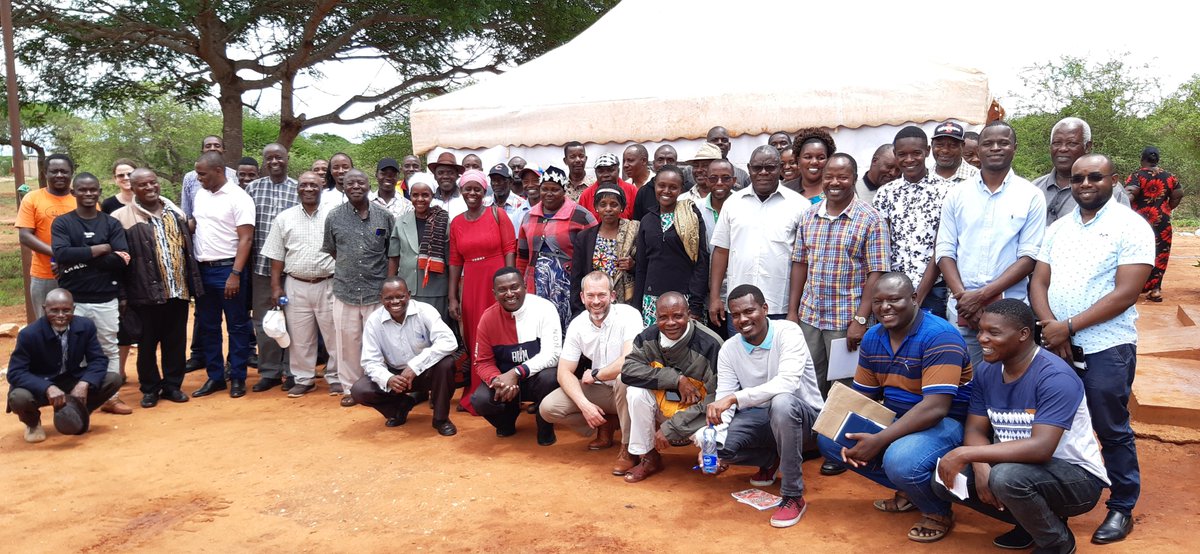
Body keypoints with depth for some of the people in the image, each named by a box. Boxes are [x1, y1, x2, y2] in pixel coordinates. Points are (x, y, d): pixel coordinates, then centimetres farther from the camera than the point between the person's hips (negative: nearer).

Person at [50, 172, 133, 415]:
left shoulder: (111, 223, 4)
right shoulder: (62, 223, 2)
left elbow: (122, 260, -9)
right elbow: (61, 254, -16)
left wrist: (81, 259, -12)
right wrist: (101, 250, -15)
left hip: (106, 300, 1)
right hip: (73, 300, -1)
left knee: (110, 349, 8)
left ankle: (111, 397, 17)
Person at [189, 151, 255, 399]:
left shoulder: (238, 197, -11)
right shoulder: (200, 194, 10)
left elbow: (246, 238, -15)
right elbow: (194, 222, 20)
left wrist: (235, 274, -20)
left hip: (228, 269, -7)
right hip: (203, 269, 7)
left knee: (237, 326, 3)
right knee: (208, 326, 12)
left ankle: (237, 378, 12)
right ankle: (215, 377, 23)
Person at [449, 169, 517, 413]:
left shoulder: (497, 214, -1)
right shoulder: (456, 222, 9)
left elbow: (510, 250, -6)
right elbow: (455, 262, 9)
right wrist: (453, 298, 5)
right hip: (471, 287, 4)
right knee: (475, 341, 9)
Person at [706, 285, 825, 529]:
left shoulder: (788, 333, -19)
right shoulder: (728, 350, -5)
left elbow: (787, 382, -35)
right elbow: (723, 402, -10)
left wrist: (734, 398, -42)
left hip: (801, 414, -4)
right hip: (760, 417, 5)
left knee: (782, 402, -39)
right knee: (717, 445, -21)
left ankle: (793, 496, -24)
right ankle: (771, 459, 13)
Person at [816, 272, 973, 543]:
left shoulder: (939, 336, -22)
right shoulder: (872, 338, 2)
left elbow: (935, 408, -30)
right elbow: (862, 396, 6)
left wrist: (878, 441, -32)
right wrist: (851, 434, -15)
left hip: (945, 422, -8)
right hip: (895, 418, 8)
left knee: (901, 460, -36)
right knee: (829, 439, -3)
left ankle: (939, 512, -1)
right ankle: (907, 490, 9)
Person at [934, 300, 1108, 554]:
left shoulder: (1056, 377, -25)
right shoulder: (986, 371, -2)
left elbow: (1041, 448, -34)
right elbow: (975, 430, -1)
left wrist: (965, 453, -36)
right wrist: (981, 467, -23)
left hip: (1077, 476, -7)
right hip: (1022, 465, 7)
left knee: (1006, 476, -36)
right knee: (945, 478, -9)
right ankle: (1033, 521, 10)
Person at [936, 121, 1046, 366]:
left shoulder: (1031, 196, 2)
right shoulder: (957, 194, 8)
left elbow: (1029, 256, -4)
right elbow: (944, 251, 5)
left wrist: (982, 295, -13)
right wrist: (963, 296, -9)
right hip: (961, 308, 2)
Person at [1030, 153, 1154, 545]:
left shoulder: (1131, 227, -5)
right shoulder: (1058, 229, 12)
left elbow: (1125, 294, -13)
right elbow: (1038, 283, 7)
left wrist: (1068, 327, -15)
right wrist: (1051, 327, -10)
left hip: (1105, 348, -5)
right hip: (1055, 345, 5)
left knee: (1112, 431, 4)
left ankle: (1122, 508, 20)